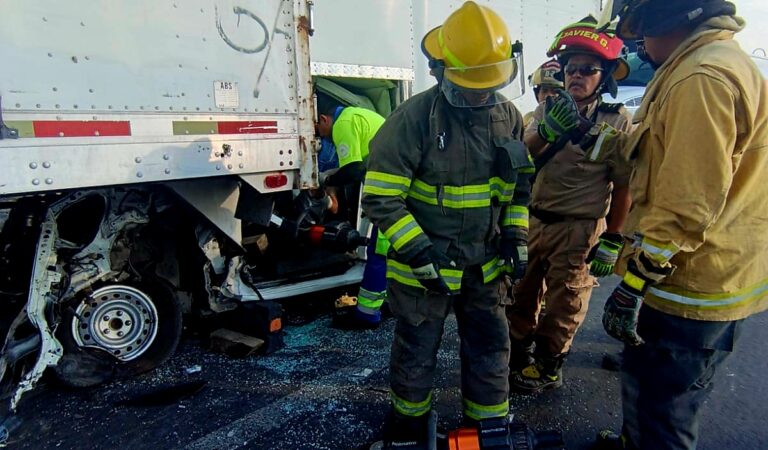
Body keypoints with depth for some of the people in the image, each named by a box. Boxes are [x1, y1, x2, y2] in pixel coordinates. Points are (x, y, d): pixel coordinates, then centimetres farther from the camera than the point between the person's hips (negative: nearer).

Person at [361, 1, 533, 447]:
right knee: (416, 354, 13)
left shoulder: (509, 116, 0)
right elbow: (381, 198, -18)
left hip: (484, 265, 5)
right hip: (423, 265, -4)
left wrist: (516, 236, 2)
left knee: (491, 351, 15)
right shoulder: (414, 117, -19)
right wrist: (420, 253, -21)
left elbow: (522, 183, 13)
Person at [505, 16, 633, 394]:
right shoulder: (548, 109, 4)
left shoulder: (617, 122, -8)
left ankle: (547, 366, 31)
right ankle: (520, 354, 38)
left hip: (578, 228, -4)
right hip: (531, 220, 5)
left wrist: (613, 239, -9)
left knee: (564, 304, 10)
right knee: (521, 294, 16)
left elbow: (623, 187, -7)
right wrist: (546, 130, -28)